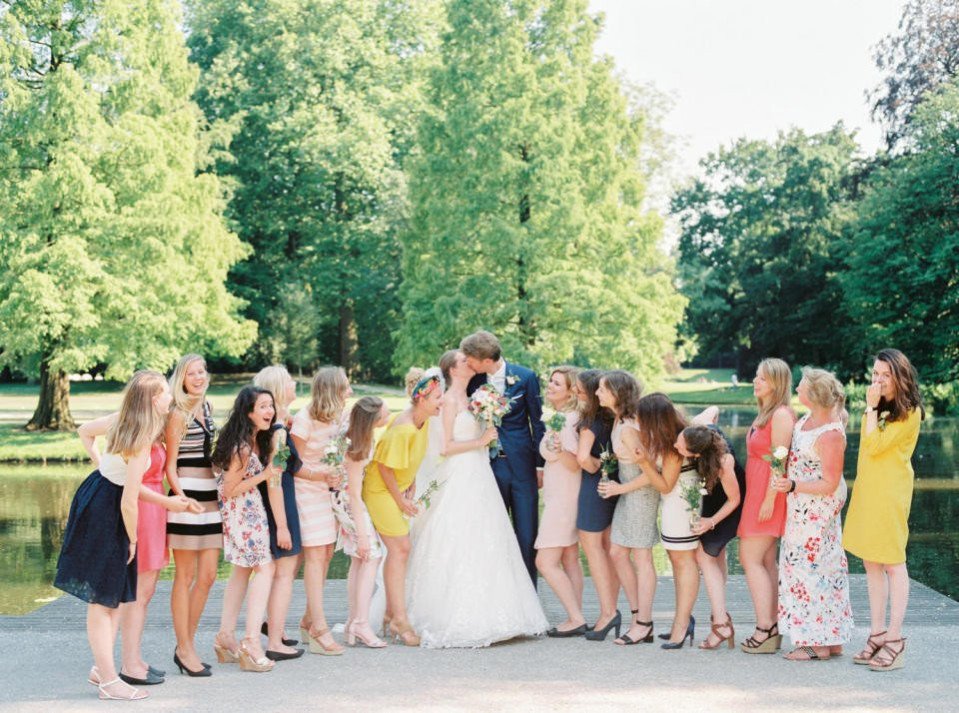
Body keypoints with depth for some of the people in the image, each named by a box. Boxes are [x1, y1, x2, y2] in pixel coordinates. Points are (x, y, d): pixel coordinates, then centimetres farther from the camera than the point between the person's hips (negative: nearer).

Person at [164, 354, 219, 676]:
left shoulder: (207, 408, 14)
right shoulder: (178, 414, -8)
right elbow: (170, 466, -10)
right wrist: (183, 499, -23)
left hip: (211, 499, 7)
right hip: (187, 499, -7)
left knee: (208, 575, 8)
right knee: (185, 576, 0)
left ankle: (188, 642, 19)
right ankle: (184, 649, 8)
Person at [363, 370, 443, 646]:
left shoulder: (423, 421, -1)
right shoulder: (403, 429, -28)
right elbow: (384, 466, -23)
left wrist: (409, 488, 7)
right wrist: (400, 499, -15)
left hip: (398, 488, 9)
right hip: (380, 489, -9)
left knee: (399, 549, 11)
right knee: (400, 548, -10)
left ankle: (391, 613, 20)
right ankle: (399, 620, -6)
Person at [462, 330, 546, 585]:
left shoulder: (525, 377, -5)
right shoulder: (474, 380, -2)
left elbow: (537, 421, 1)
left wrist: (540, 463, 1)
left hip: (521, 465, -1)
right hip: (489, 465, 1)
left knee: (527, 535, 4)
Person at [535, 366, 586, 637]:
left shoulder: (568, 420, -18)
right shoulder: (559, 417, 10)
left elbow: (575, 464, -23)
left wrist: (560, 451, -41)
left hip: (563, 499, -10)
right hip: (559, 496, 10)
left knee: (546, 562, -10)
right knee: (569, 559, 11)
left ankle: (576, 619, -6)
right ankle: (576, 618, 15)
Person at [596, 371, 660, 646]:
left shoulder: (627, 429, -22)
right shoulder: (619, 419, 5)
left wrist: (620, 488, -11)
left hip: (640, 492, -9)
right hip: (627, 492, 9)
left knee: (641, 556, -2)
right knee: (617, 552, 10)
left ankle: (643, 624, 7)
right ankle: (638, 614, 19)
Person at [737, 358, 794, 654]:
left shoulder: (781, 414, -13)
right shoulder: (765, 414, 17)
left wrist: (769, 499, -21)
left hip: (767, 494, -10)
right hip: (756, 492, 10)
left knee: (750, 558, -9)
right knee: (767, 562, 10)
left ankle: (765, 630, -8)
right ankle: (772, 629, 13)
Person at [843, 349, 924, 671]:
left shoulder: (908, 412, -9)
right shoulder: (882, 410, 16)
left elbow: (874, 445, -17)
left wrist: (871, 407, -13)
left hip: (890, 493, -8)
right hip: (867, 490, 8)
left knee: (892, 563, -4)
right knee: (871, 563, 10)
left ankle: (894, 639, 1)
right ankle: (877, 634, 17)